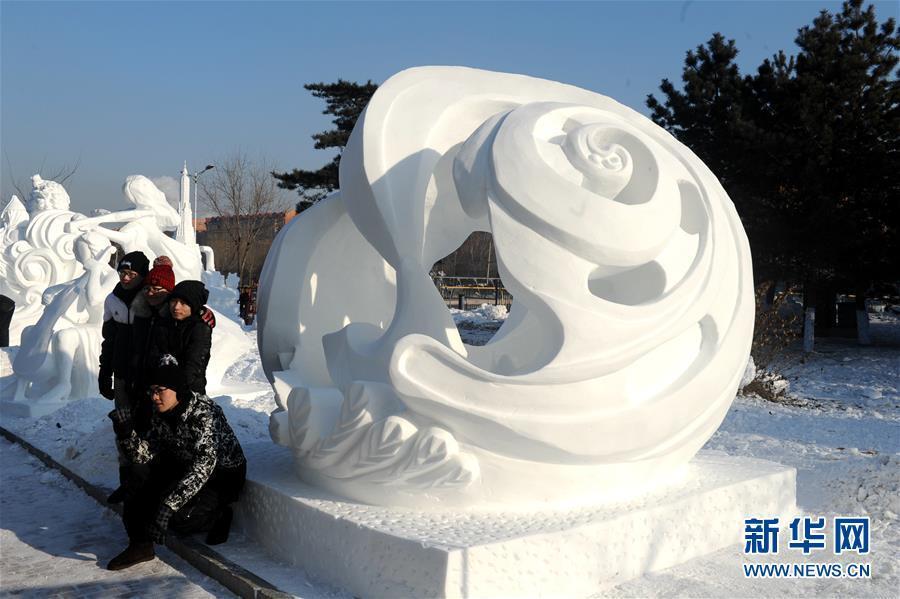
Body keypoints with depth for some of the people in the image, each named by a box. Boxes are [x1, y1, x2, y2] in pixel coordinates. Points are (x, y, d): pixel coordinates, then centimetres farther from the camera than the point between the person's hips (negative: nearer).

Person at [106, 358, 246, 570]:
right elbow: (145, 454, -7)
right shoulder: (161, 414, -5)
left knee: (177, 515, -24)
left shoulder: (203, 413, -29)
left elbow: (203, 467, -37)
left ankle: (217, 517, 1)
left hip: (224, 475, -7)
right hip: (185, 469, 7)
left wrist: (168, 505, -43)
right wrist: (126, 433, -25)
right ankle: (140, 544, 2)